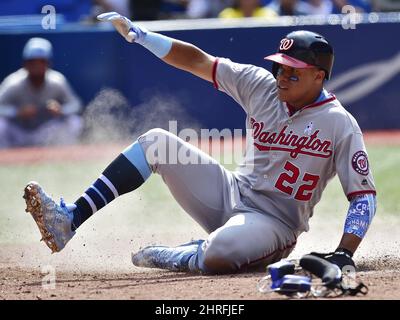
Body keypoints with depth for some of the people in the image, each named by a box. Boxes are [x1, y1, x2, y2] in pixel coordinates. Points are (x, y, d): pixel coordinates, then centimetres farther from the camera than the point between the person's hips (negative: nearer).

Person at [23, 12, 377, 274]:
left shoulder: (340, 125, -13)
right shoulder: (261, 84, 1)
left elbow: (365, 195, -14)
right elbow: (196, 60, 1)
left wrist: (343, 253, -26)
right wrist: (136, 34, -8)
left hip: (274, 222, -6)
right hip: (228, 195, 6)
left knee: (219, 254, -40)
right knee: (156, 141, -7)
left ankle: (175, 258, -3)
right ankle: (70, 219, -15)